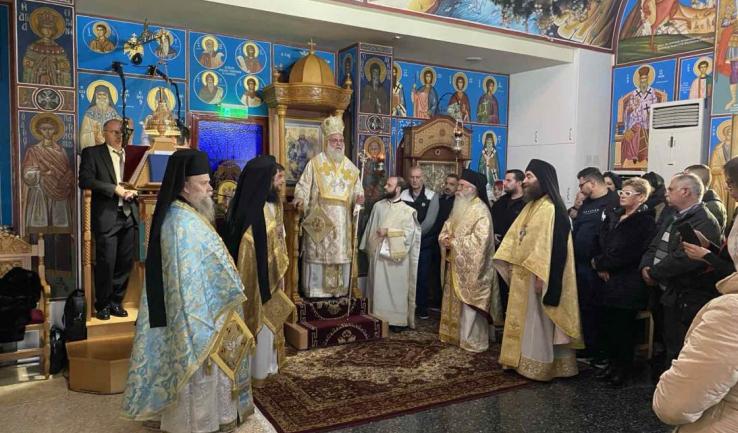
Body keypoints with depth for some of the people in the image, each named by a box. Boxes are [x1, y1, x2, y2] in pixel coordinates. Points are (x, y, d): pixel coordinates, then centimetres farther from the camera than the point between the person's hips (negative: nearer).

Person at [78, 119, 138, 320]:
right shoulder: (92, 153, 3)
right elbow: (85, 180, -9)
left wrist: (133, 190, -6)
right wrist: (114, 188, -14)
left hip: (129, 215, 4)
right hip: (106, 216, -4)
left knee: (125, 262, 7)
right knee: (106, 262, -2)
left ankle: (116, 302, 21)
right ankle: (102, 305, 14)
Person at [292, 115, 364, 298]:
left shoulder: (350, 166, 13)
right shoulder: (315, 162, 2)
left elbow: (357, 188, 14)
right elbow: (303, 185, -1)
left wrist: (358, 197, -8)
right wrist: (300, 199, -20)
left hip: (342, 219, 4)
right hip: (319, 217, -3)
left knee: (340, 252, 6)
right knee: (318, 252, -4)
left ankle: (339, 289, 15)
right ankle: (316, 289, 3)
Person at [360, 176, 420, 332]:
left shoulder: (407, 210, -3)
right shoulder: (378, 206, 8)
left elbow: (409, 233, -11)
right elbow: (370, 228, 12)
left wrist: (388, 231, -15)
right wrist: (368, 248, 7)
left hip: (397, 256, -3)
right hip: (378, 254, 4)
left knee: (397, 288, 1)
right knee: (379, 287, 6)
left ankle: (399, 320, 10)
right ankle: (379, 318, 15)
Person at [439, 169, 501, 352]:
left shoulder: (480, 210, -15)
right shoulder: (458, 207, 13)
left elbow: (479, 240, -23)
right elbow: (446, 228, 15)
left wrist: (454, 242, -17)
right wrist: (444, 239, -8)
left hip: (471, 267, -8)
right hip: (456, 265, 9)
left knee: (470, 304, -2)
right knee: (455, 302, 15)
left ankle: (473, 341, 9)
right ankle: (455, 334, 27)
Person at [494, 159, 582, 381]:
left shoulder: (550, 208, -17)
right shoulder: (530, 206, 12)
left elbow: (548, 245, -23)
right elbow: (514, 236, 14)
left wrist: (539, 276, -25)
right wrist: (509, 264, 8)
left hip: (537, 276, -9)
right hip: (522, 274, 9)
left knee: (538, 322, 2)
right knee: (524, 320, 15)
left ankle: (539, 366, 13)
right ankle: (523, 360, 25)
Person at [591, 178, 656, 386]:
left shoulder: (645, 222, -11)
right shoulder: (613, 216, 12)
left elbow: (628, 254, -18)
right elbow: (598, 242, 10)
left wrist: (600, 263, -9)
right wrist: (600, 266, -5)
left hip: (628, 284, -6)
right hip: (608, 280, 7)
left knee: (623, 326, 3)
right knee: (607, 322, 11)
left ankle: (624, 368, 20)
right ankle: (612, 362, 27)